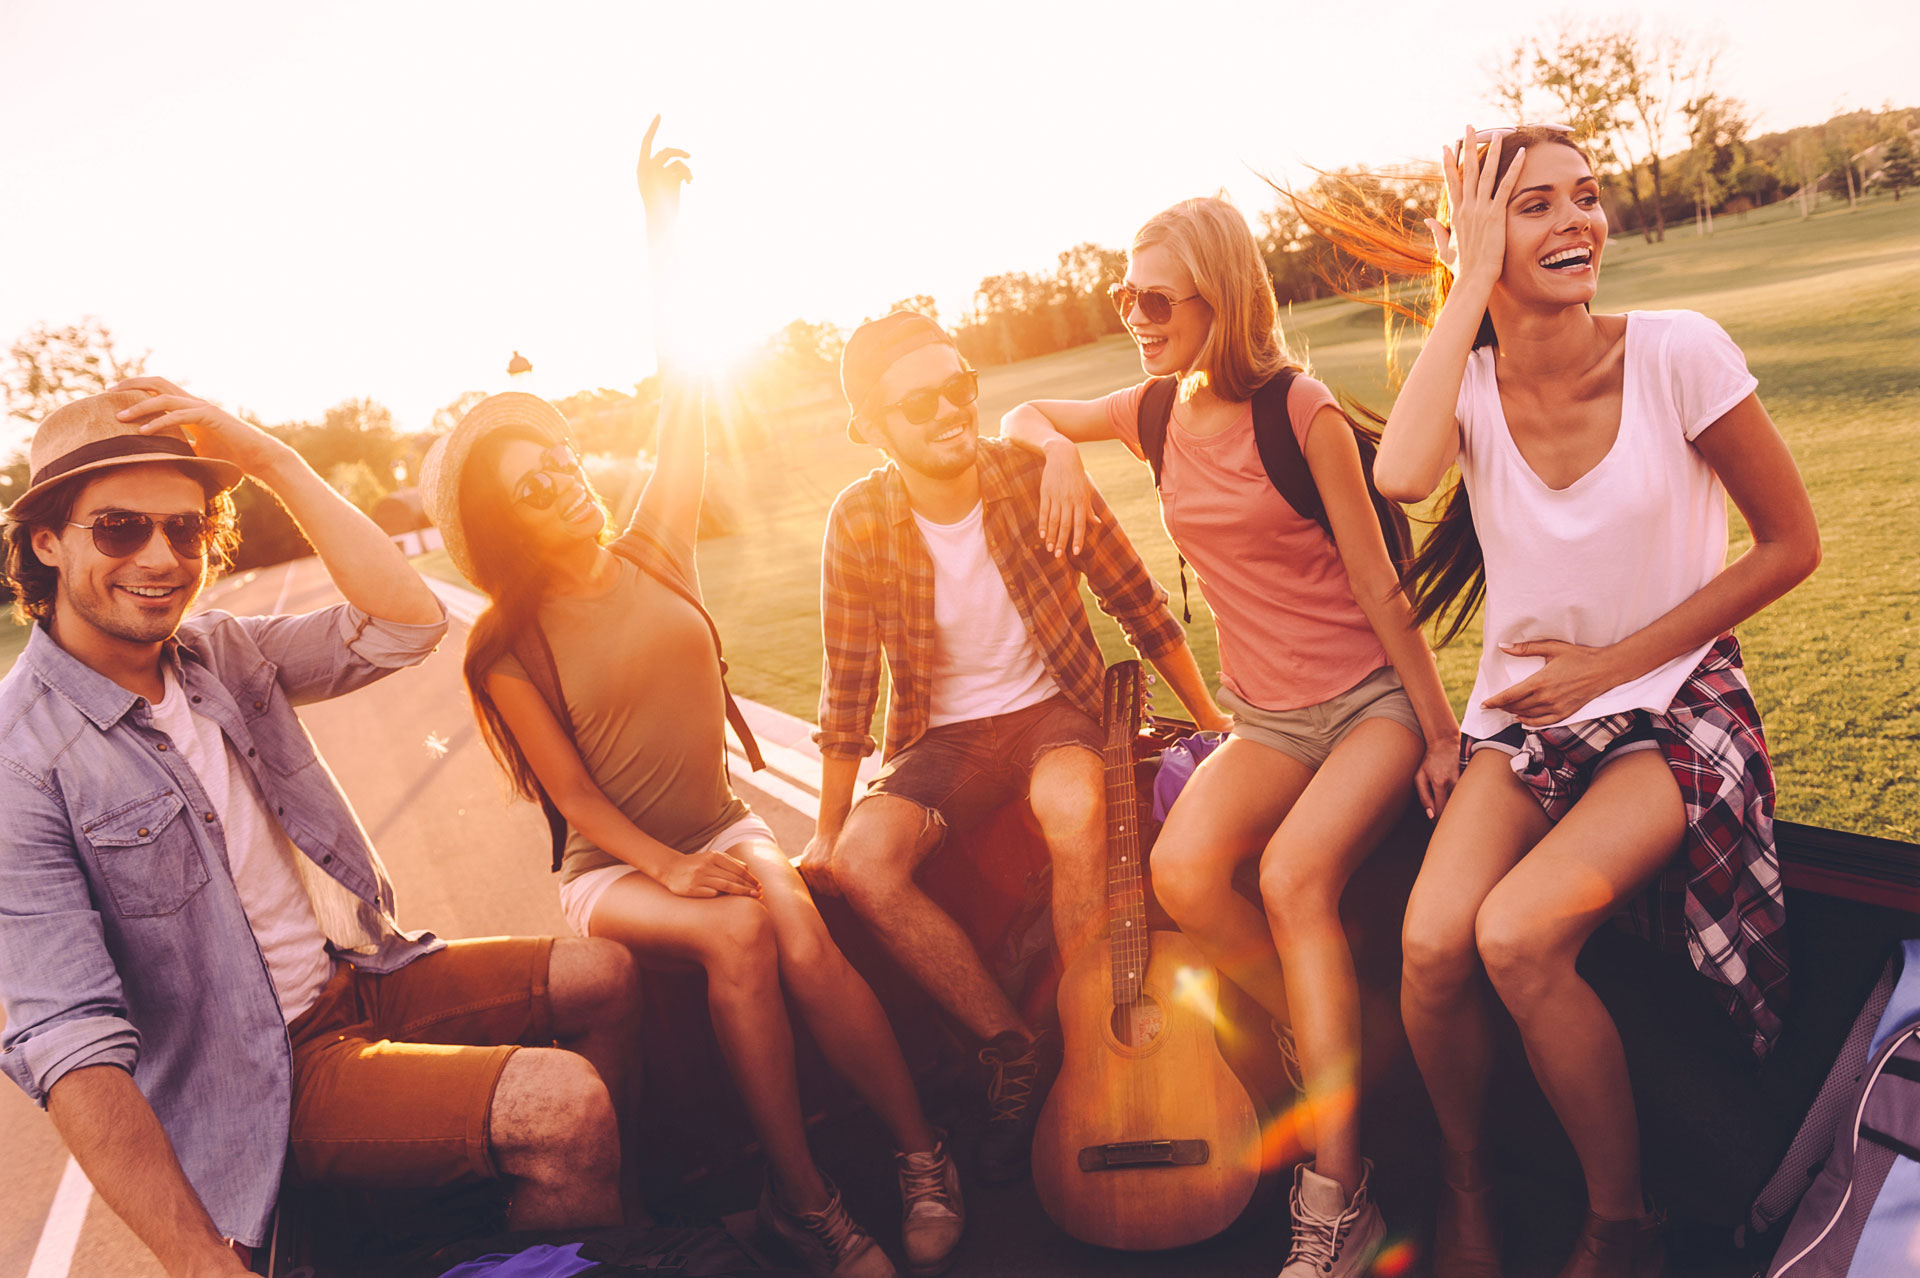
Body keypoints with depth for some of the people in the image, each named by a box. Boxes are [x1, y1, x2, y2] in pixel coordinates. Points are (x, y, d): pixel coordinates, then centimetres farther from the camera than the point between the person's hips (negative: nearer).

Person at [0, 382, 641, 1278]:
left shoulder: (222, 652, 4)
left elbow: (407, 624, -8)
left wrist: (271, 459, -14)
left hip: (365, 973, 8)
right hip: (272, 1070, -7)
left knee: (608, 975, 7)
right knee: (558, 1101, -25)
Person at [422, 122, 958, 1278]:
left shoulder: (655, 553, 1)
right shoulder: (506, 648, -5)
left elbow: (683, 399, -7)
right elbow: (573, 790, -8)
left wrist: (662, 228, -12)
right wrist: (666, 866, -22)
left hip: (722, 825, 2)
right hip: (611, 863, -2)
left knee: (801, 933, -29)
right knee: (736, 935, -32)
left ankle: (924, 1154, -14)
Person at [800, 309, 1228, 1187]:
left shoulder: (1034, 476, -12)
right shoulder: (860, 524, -11)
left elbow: (1137, 603, -2)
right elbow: (849, 688, -3)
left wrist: (1212, 720, 1)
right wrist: (826, 833, -2)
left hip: (1052, 707, -1)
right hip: (942, 736, 2)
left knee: (1074, 809, -36)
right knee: (862, 864, -25)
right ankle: (1017, 1049, -7)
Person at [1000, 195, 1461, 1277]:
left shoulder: (1299, 412, -13)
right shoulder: (1159, 415, 4)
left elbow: (1380, 587, -11)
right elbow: (1027, 415, 20)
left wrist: (1442, 737, -9)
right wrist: (1062, 453, -5)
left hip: (1372, 701, -5)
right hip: (1267, 719, 5)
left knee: (1293, 873, -30)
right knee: (1183, 871, -23)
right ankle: (1329, 1046, 3)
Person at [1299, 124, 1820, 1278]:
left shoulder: (1678, 352, -11)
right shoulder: (1470, 382, -4)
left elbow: (1793, 545, -4)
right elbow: (1403, 475, -28)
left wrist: (1610, 664, -9)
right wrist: (1471, 284, -19)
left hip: (1673, 708, -2)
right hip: (1523, 714, 3)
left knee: (1517, 933, -27)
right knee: (1432, 943, -22)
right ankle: (1467, 1185, 11)